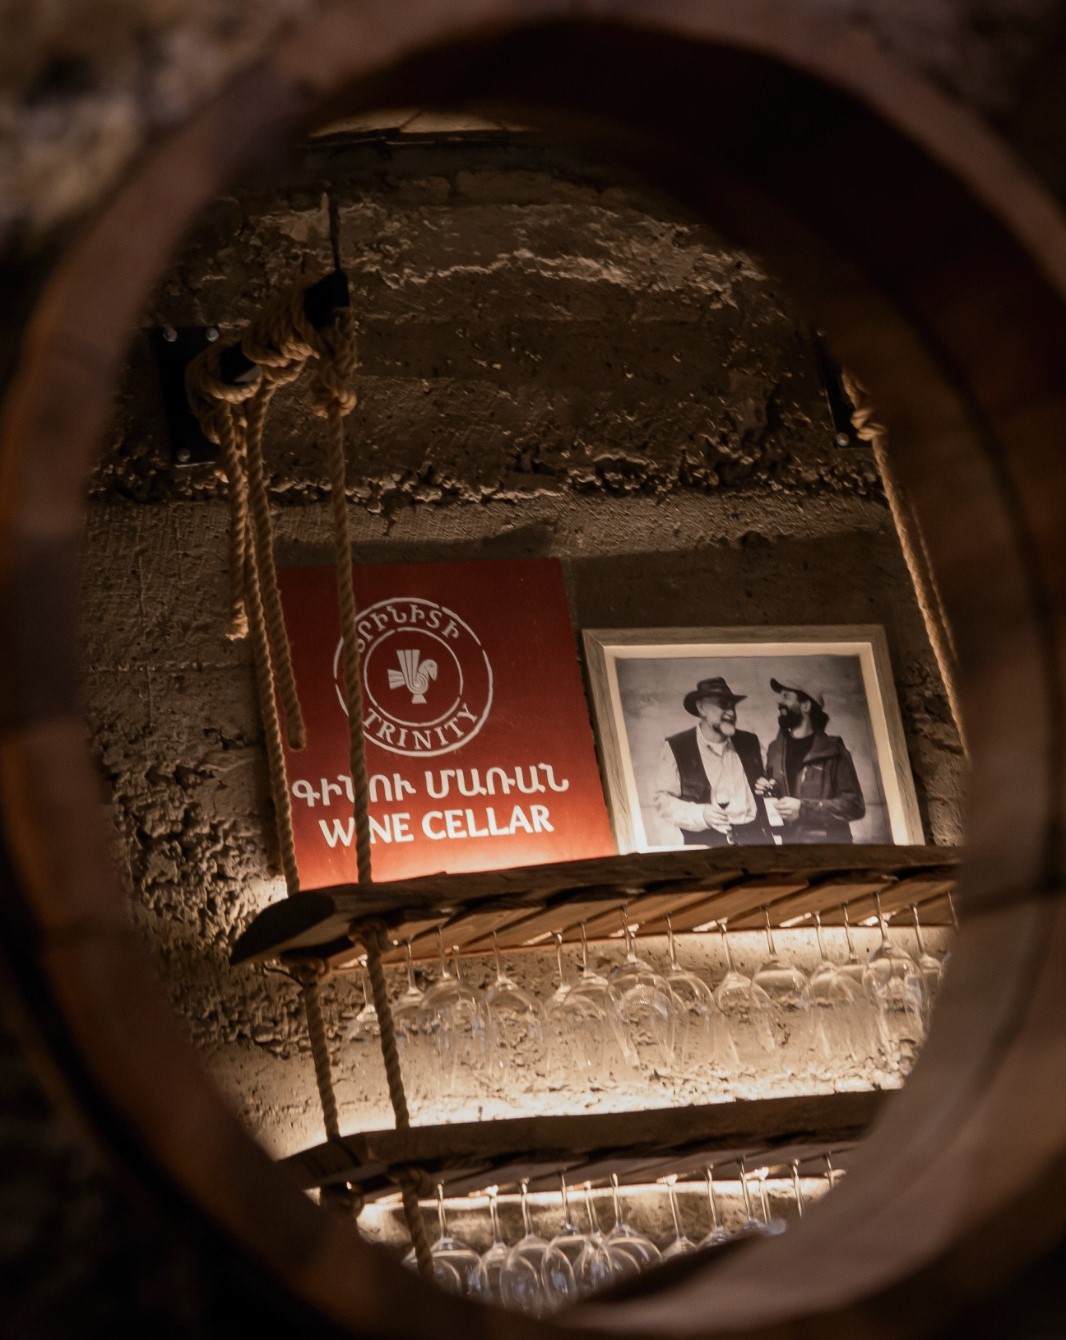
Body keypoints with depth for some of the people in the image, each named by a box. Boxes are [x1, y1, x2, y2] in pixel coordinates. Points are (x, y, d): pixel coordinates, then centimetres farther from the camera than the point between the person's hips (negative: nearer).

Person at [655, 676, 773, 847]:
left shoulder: (750, 743, 18)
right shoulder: (676, 747, 6)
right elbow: (663, 799, 3)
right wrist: (700, 815, -12)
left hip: (754, 838, 3)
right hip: (706, 842, -3)